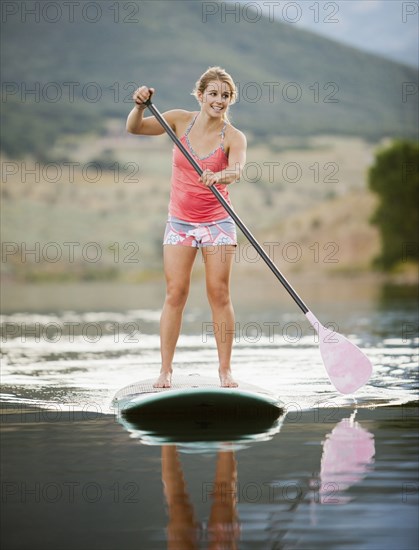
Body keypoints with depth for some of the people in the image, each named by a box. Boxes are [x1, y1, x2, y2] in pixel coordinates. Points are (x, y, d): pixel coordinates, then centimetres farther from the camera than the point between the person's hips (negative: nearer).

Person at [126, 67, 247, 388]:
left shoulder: (234, 137, -9)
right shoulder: (181, 121, -2)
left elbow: (237, 171, -29)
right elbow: (135, 128, -5)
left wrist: (220, 176, -50)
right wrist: (140, 106, -25)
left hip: (217, 223, -1)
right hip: (180, 222, 1)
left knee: (219, 293, -3)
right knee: (176, 293, -2)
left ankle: (225, 369, 5)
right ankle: (166, 369, 1)